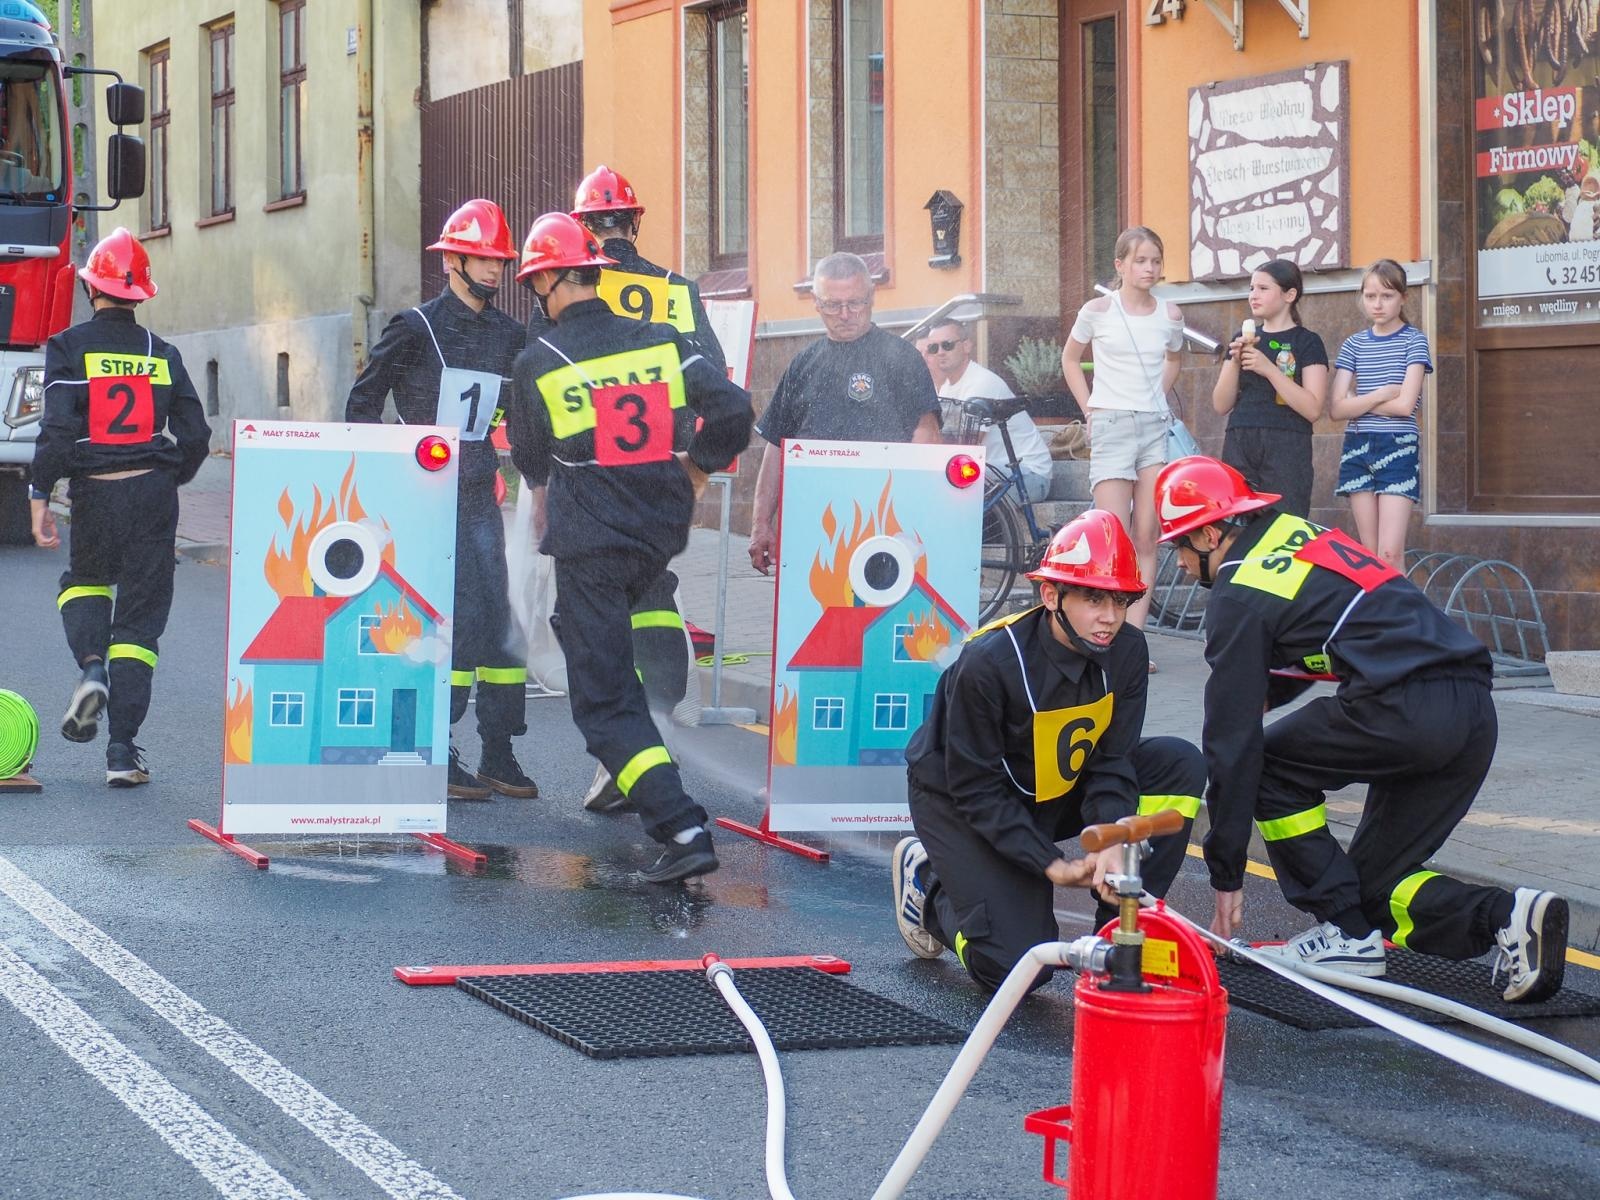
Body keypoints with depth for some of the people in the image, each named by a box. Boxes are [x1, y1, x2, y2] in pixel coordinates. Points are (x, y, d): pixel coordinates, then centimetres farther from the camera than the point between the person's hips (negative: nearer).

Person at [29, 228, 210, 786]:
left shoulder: (70, 347, -4)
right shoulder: (162, 353, 6)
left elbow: (57, 428, -13)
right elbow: (195, 434, 6)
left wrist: (39, 496, -8)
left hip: (95, 493, -1)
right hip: (154, 491, 1)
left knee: (85, 580, 27)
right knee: (141, 612, 5)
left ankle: (91, 666, -4)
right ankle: (124, 749, 0)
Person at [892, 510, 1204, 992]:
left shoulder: (1126, 651, -14)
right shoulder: (988, 662, -31)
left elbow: (1111, 761, -11)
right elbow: (976, 789, -24)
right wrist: (1050, 864, -28)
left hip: (1058, 790, 6)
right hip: (961, 802, -6)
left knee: (1179, 765, -15)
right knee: (1016, 966, -18)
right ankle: (927, 880, 14)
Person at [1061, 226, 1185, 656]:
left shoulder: (1170, 315, 7)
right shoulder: (1098, 310, -2)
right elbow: (1070, 358, 12)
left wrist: (1156, 400, 13)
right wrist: (1090, 409, 4)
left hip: (1155, 427, 4)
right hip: (1112, 427, -4)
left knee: (1147, 540, -1)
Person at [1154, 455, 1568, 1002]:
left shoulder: (1238, 597, 0)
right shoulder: (1298, 533, 23)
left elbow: (1233, 740, 1)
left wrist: (1226, 874, 6)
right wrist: (1263, 694, 33)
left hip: (1404, 709, -8)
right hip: (1476, 716, 9)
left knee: (1268, 767, 13)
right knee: (1374, 884, 17)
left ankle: (1345, 933, 10)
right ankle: (1506, 915, -5)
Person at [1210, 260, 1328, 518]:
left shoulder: (1306, 342, 3)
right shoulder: (1243, 339, 17)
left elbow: (1313, 409, -8)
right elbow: (1221, 405, 13)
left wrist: (1269, 369, -14)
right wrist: (1235, 362, -3)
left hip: (1286, 447, -4)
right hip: (1239, 445, 4)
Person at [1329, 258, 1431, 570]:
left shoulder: (1413, 340, 0)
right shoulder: (1354, 345, 10)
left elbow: (1405, 404, -11)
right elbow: (1338, 409, 0)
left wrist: (1358, 401, -4)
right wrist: (1379, 395, -11)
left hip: (1398, 449, -4)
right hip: (1358, 448, 4)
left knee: (1390, 554, -12)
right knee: (1369, 554, 4)